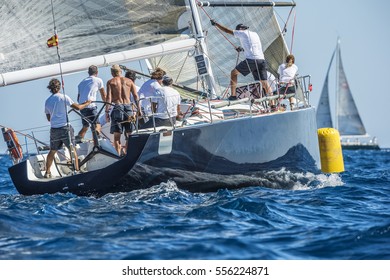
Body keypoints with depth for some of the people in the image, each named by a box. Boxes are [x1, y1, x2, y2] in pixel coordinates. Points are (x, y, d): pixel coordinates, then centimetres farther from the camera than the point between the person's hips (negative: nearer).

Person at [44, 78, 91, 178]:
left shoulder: (47, 101, 7)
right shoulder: (63, 97, -7)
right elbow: (78, 107, -9)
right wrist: (87, 103, 9)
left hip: (54, 129, 4)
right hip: (65, 128, -4)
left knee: (52, 151, 13)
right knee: (72, 150, 3)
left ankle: (47, 172, 15)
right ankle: (76, 170, -1)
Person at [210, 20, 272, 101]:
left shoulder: (243, 33, 6)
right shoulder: (255, 34, 24)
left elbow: (227, 30, 11)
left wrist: (216, 24, 22)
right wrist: (242, 49, 46)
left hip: (251, 60, -6)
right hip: (261, 60, 6)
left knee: (234, 73, 13)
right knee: (264, 83, 3)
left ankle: (233, 95, 4)